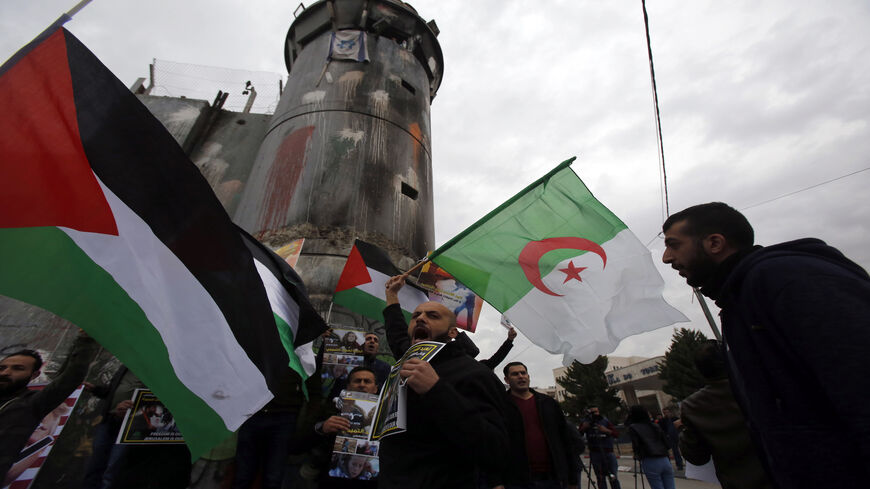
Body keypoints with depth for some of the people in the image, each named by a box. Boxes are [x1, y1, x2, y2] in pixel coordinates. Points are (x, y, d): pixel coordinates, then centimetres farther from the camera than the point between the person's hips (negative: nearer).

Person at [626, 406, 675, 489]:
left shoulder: (633, 427, 1)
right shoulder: (654, 425, 16)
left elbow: (636, 445, -5)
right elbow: (666, 443, 14)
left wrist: (637, 456, 14)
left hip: (650, 462, -5)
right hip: (665, 460, 5)